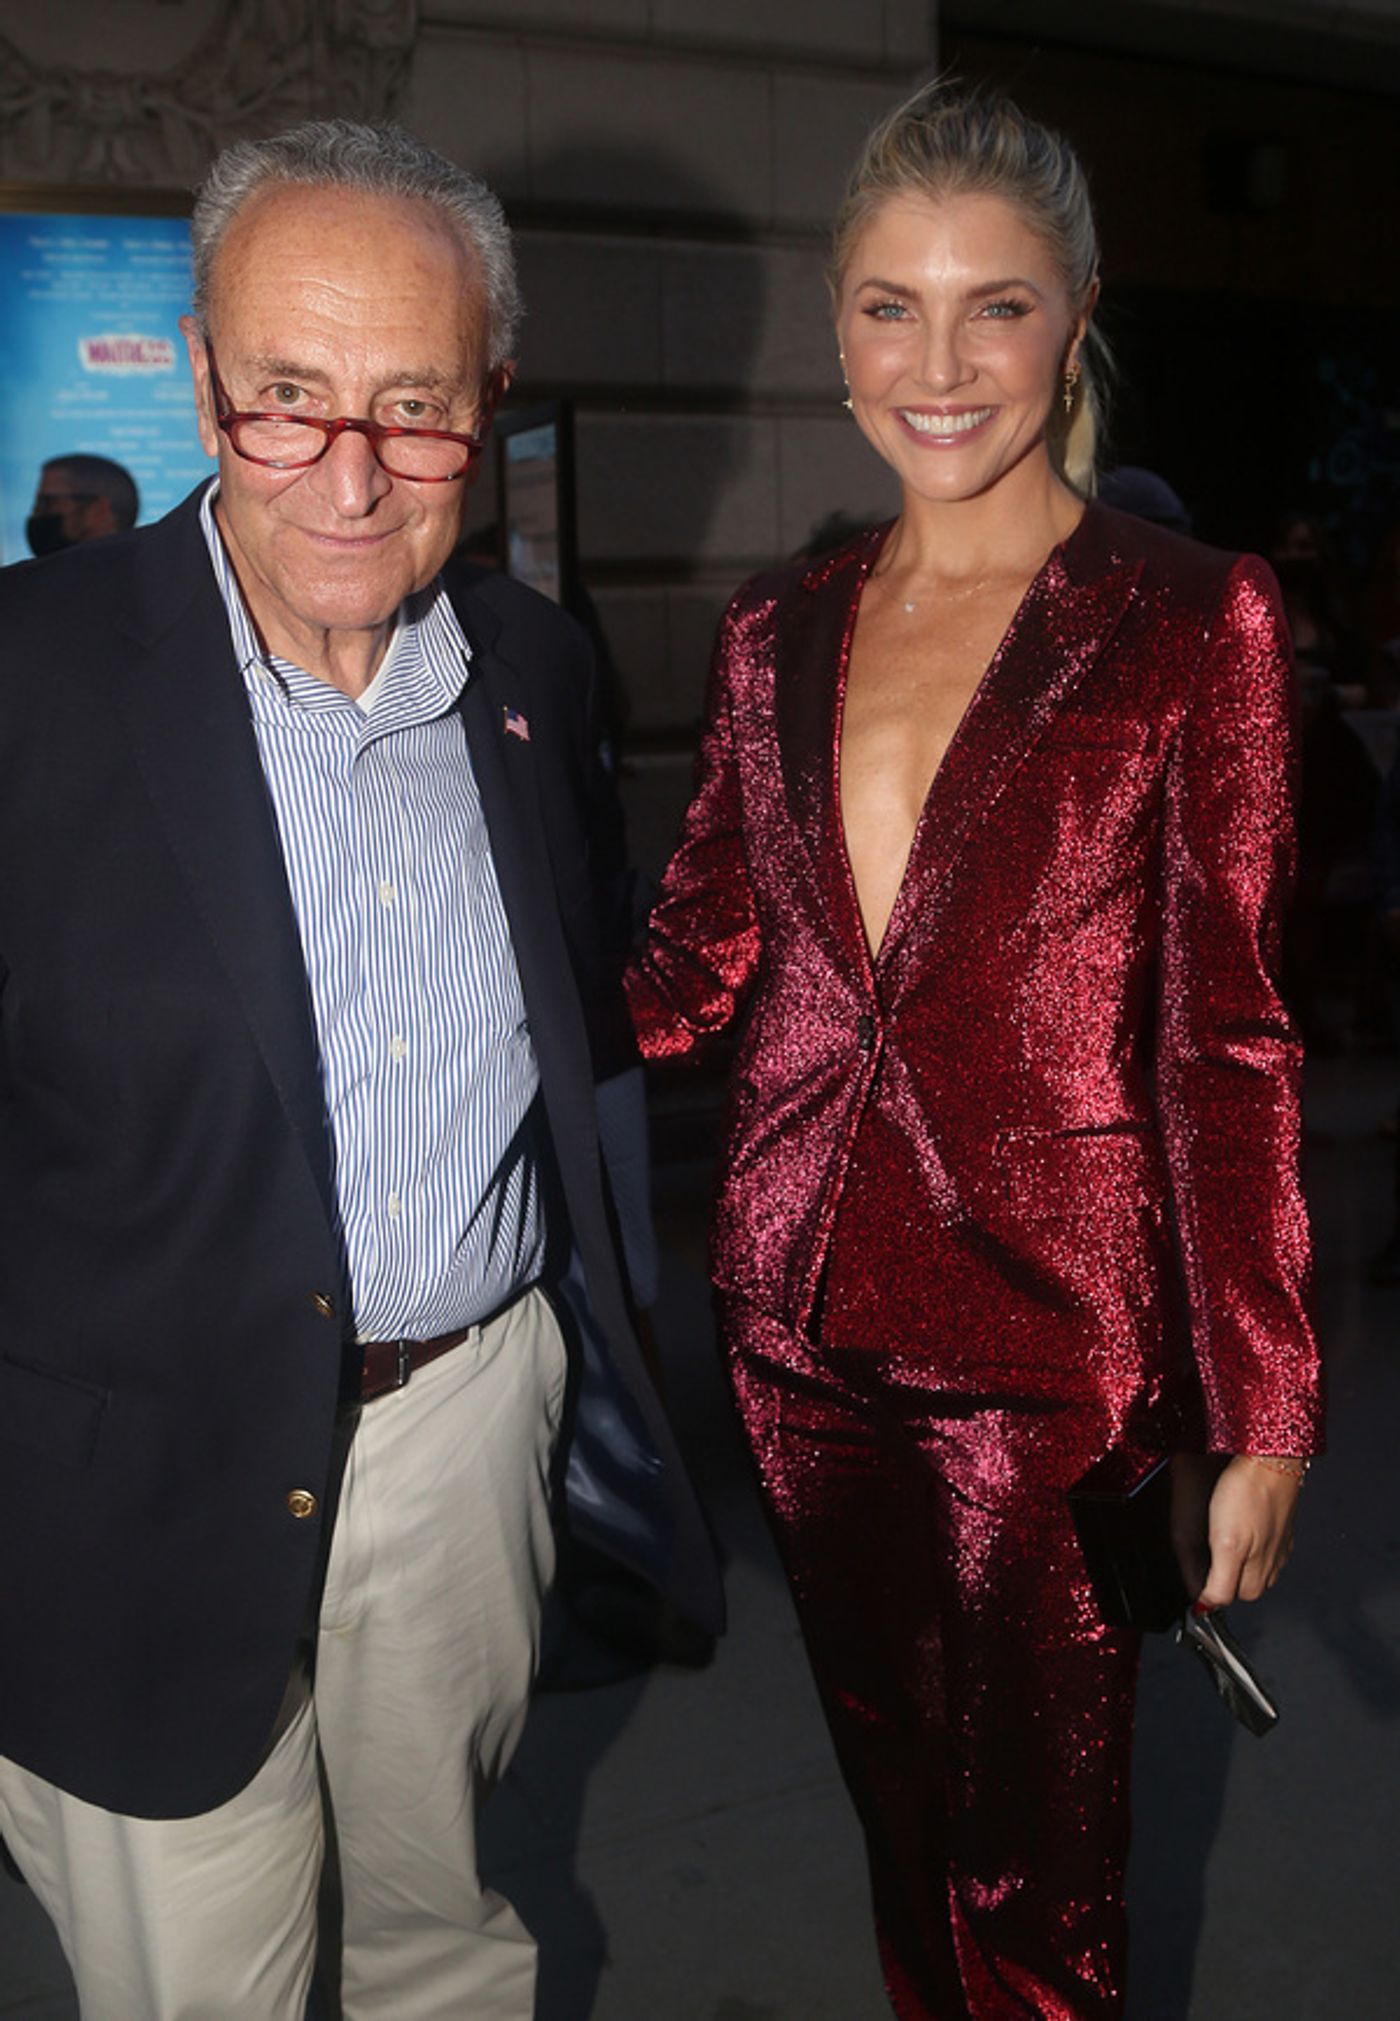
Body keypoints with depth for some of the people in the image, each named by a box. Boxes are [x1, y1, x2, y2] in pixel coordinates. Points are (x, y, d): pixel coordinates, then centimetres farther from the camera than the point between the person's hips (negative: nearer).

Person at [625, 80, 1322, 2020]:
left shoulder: (1189, 620, -7)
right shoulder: (782, 629, 6)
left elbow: (1225, 1041, -7)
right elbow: (692, 971, 8)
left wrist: (1263, 1418, -7)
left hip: (1048, 1332, -4)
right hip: (805, 1308, 5)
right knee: (897, 1793, 21)